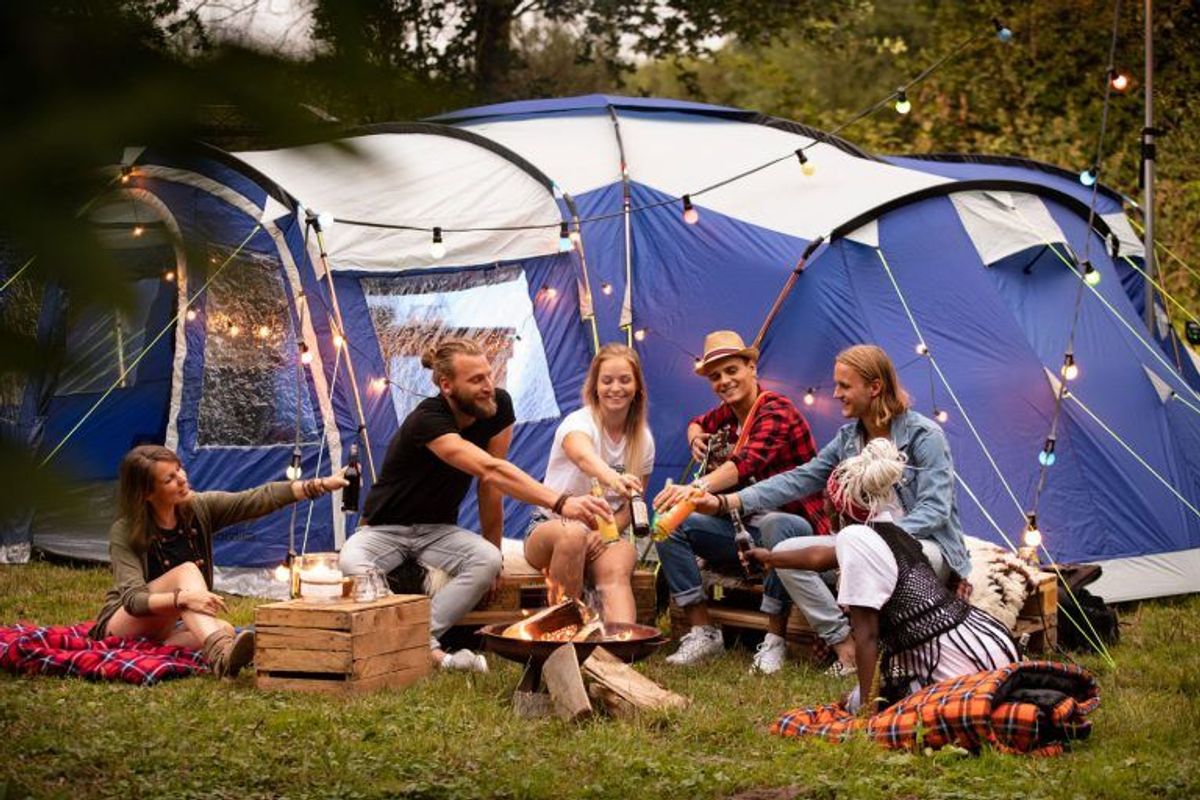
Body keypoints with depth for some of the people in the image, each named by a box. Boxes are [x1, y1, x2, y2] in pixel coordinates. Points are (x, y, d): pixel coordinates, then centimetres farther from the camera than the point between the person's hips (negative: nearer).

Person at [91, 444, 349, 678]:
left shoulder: (200, 508, -4)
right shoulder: (124, 533, -17)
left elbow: (259, 499, -14)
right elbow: (132, 598, -27)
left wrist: (321, 485, -26)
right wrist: (182, 597, -44)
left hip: (171, 627, 6)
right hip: (121, 626, -5)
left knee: (225, 630, -25)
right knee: (186, 572, -32)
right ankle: (220, 654, -53)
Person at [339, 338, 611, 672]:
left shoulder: (498, 407, -12)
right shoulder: (427, 421, -32)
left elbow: (491, 484, -4)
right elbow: (490, 471, -45)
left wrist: (492, 549, -3)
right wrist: (560, 503, -55)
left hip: (436, 529, 5)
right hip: (384, 530, -5)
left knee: (487, 560, -29)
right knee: (351, 566, -38)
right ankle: (427, 650, -38)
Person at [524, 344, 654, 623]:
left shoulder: (642, 440, 3)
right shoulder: (578, 422, -14)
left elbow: (631, 505, 8)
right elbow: (585, 457, -40)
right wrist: (613, 479, -63)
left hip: (605, 535, 3)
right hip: (550, 526, -3)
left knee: (618, 568, -33)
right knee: (573, 535, -40)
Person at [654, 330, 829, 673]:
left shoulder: (776, 411, -17)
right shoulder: (728, 414, 9)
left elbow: (749, 461, -38)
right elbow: (699, 424, 35)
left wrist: (698, 487, -54)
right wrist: (697, 439, 9)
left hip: (794, 520, -8)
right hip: (744, 523, 8)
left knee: (777, 526, -43)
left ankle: (775, 639, -30)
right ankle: (703, 632, -14)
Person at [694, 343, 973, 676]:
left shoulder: (925, 435, -11)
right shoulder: (848, 438, 9)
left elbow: (935, 509, -18)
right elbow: (799, 480, 6)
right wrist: (725, 503, -3)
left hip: (927, 546, -7)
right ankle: (845, 643, -14)